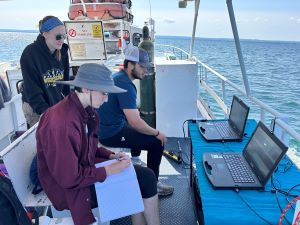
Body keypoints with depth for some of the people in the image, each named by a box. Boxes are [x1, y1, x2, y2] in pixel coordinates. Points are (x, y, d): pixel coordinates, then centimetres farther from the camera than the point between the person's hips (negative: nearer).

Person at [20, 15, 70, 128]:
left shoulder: (62, 52, -1)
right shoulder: (30, 53, -16)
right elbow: (32, 89, -18)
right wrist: (46, 112, -26)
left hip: (58, 104, 4)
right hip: (35, 108, -4)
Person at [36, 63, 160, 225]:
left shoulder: (86, 111, -4)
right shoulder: (61, 123, -30)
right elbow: (69, 178, -26)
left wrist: (110, 156, -3)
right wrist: (108, 171, -19)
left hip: (84, 169, 8)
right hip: (70, 188, -7)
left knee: (146, 176, -1)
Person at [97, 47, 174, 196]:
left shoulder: (118, 77, 7)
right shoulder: (125, 85, -24)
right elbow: (135, 122, -30)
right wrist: (157, 133, -17)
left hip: (107, 126, 10)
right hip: (111, 134, -10)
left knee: (141, 127, 31)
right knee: (157, 142, -10)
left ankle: (134, 160, 45)